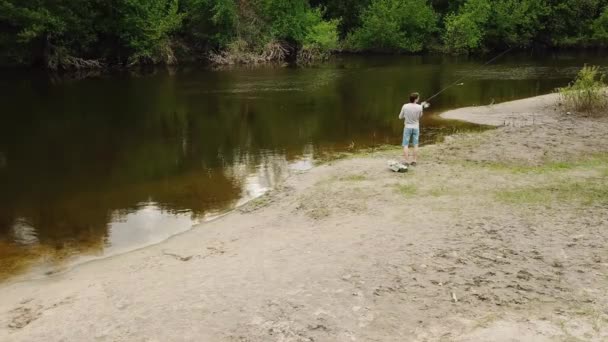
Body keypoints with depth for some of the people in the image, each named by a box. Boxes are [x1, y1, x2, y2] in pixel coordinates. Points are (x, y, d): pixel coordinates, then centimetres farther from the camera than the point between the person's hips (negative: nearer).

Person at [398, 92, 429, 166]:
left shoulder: (405, 106, -12)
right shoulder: (419, 107, -12)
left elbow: (400, 117, -1)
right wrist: (423, 107, 15)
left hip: (407, 127, -1)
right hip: (416, 127, 1)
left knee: (406, 145, 4)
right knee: (415, 145, 11)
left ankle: (407, 161, 1)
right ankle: (414, 161, 13)